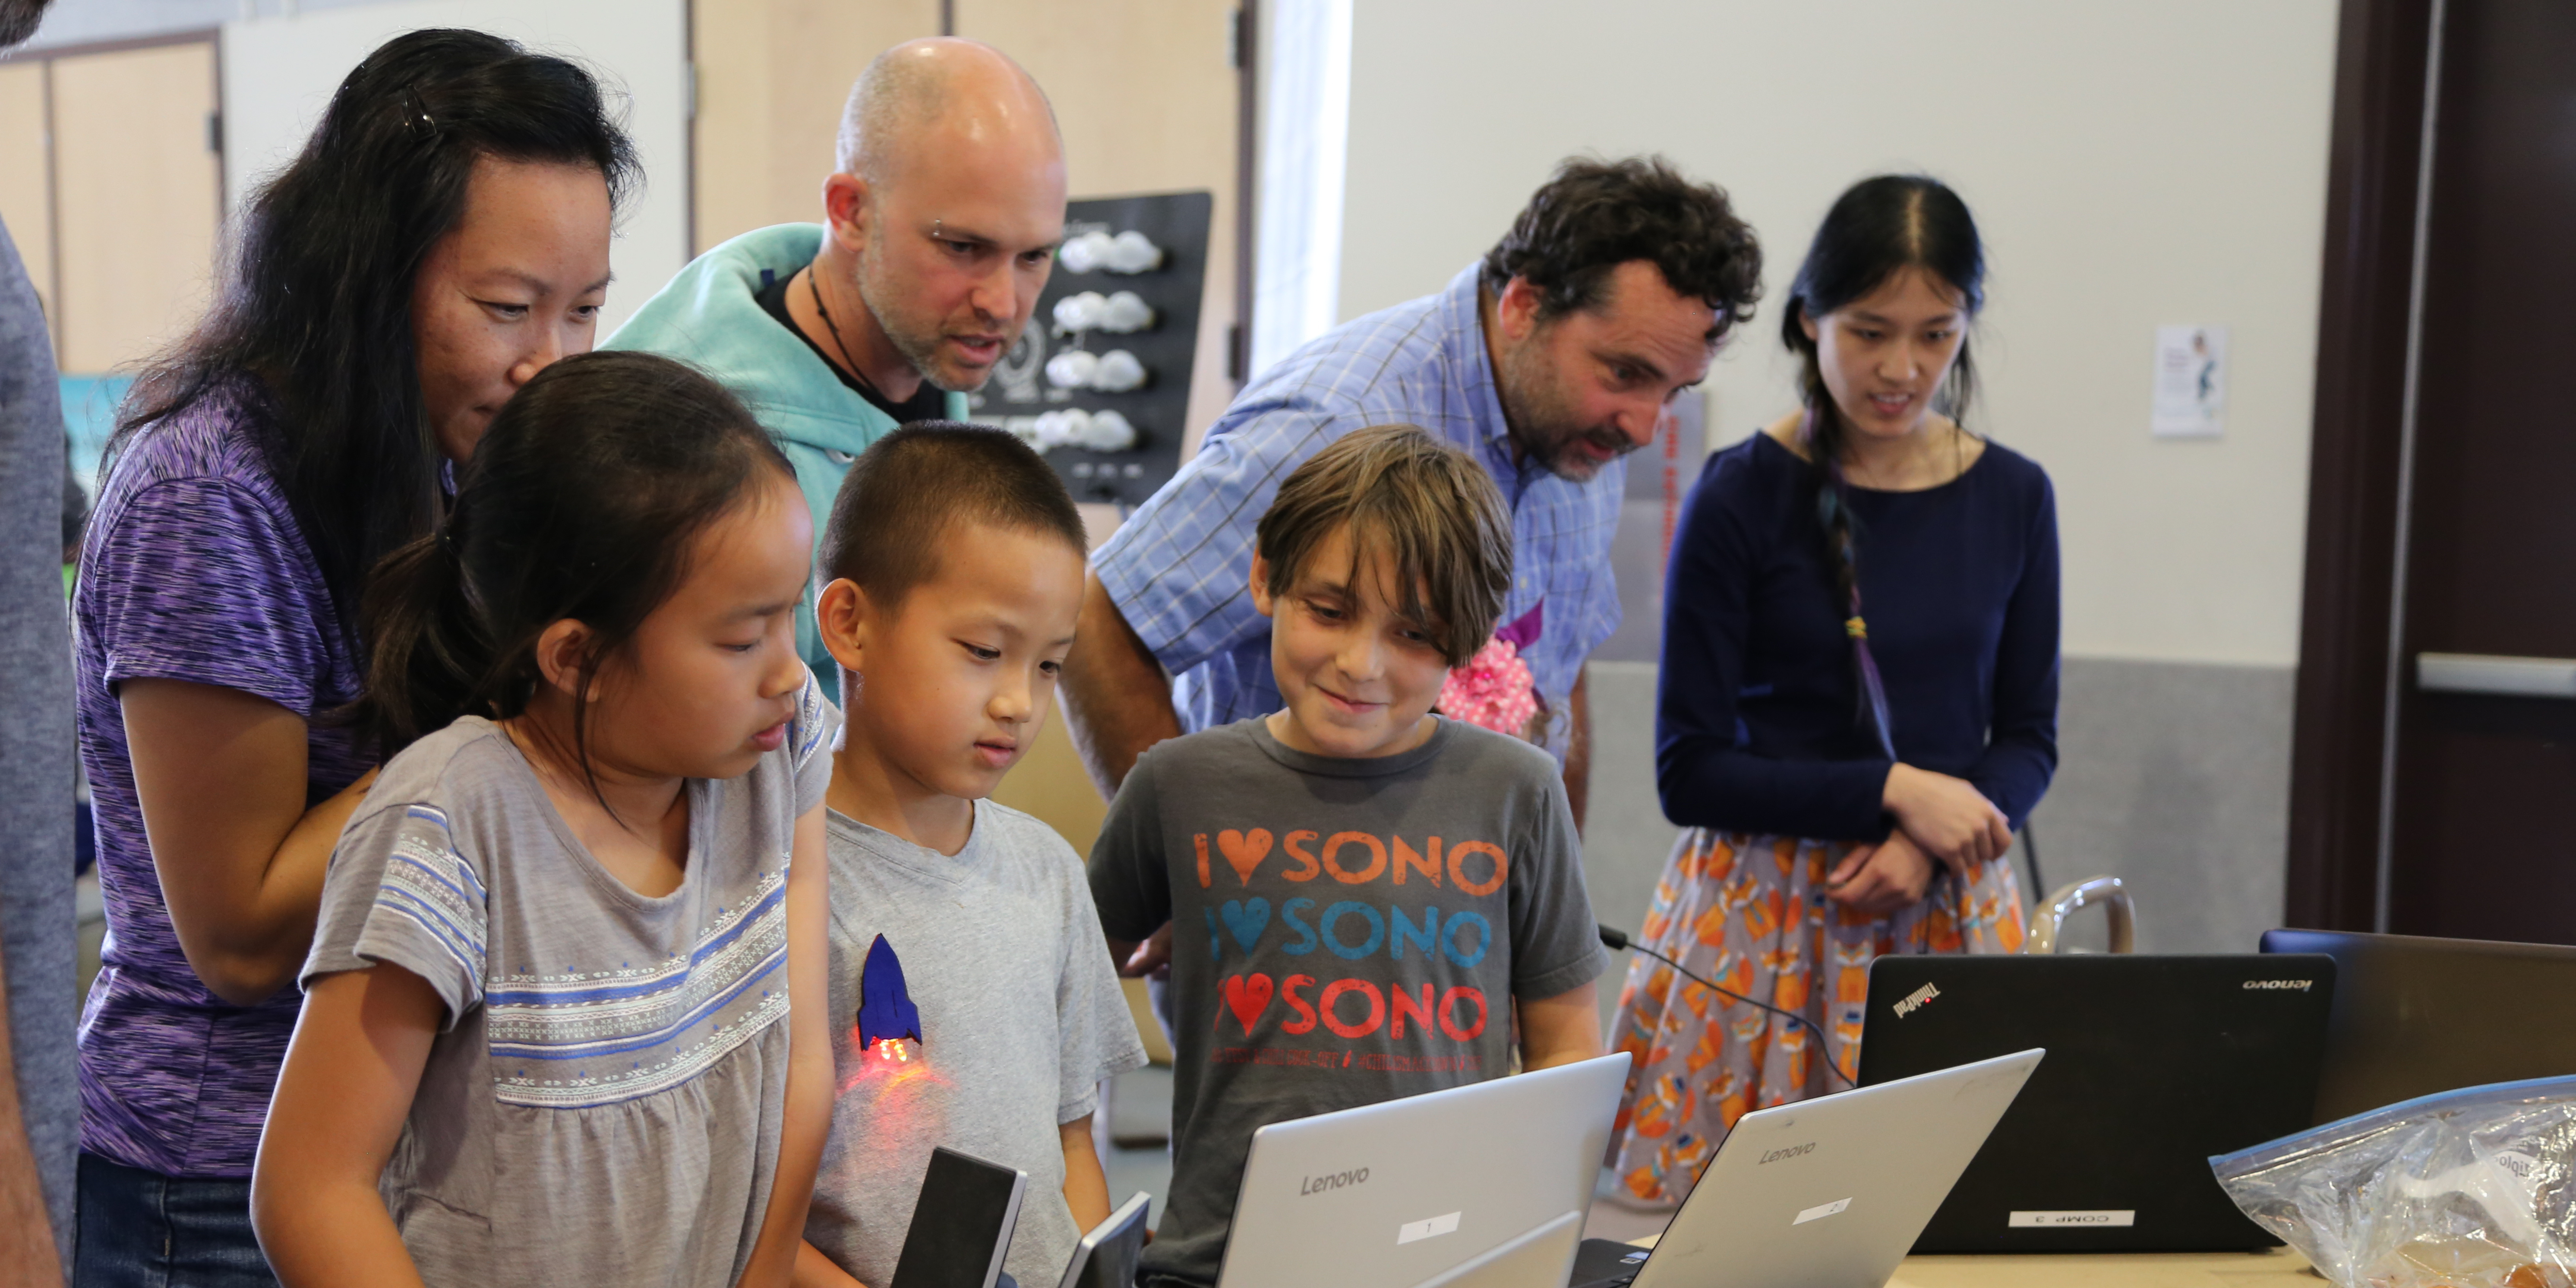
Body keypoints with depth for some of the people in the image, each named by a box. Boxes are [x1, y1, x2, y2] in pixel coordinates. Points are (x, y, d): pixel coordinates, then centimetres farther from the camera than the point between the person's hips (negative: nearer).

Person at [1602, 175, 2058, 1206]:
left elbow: (2028, 741, 10)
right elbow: (1690, 771, -7)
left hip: (1949, 910, 3)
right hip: (1768, 916, -3)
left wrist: (1928, 846, -9)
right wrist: (1893, 790, -14)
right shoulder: (1743, 496, -7)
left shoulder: (2012, 498, 4)